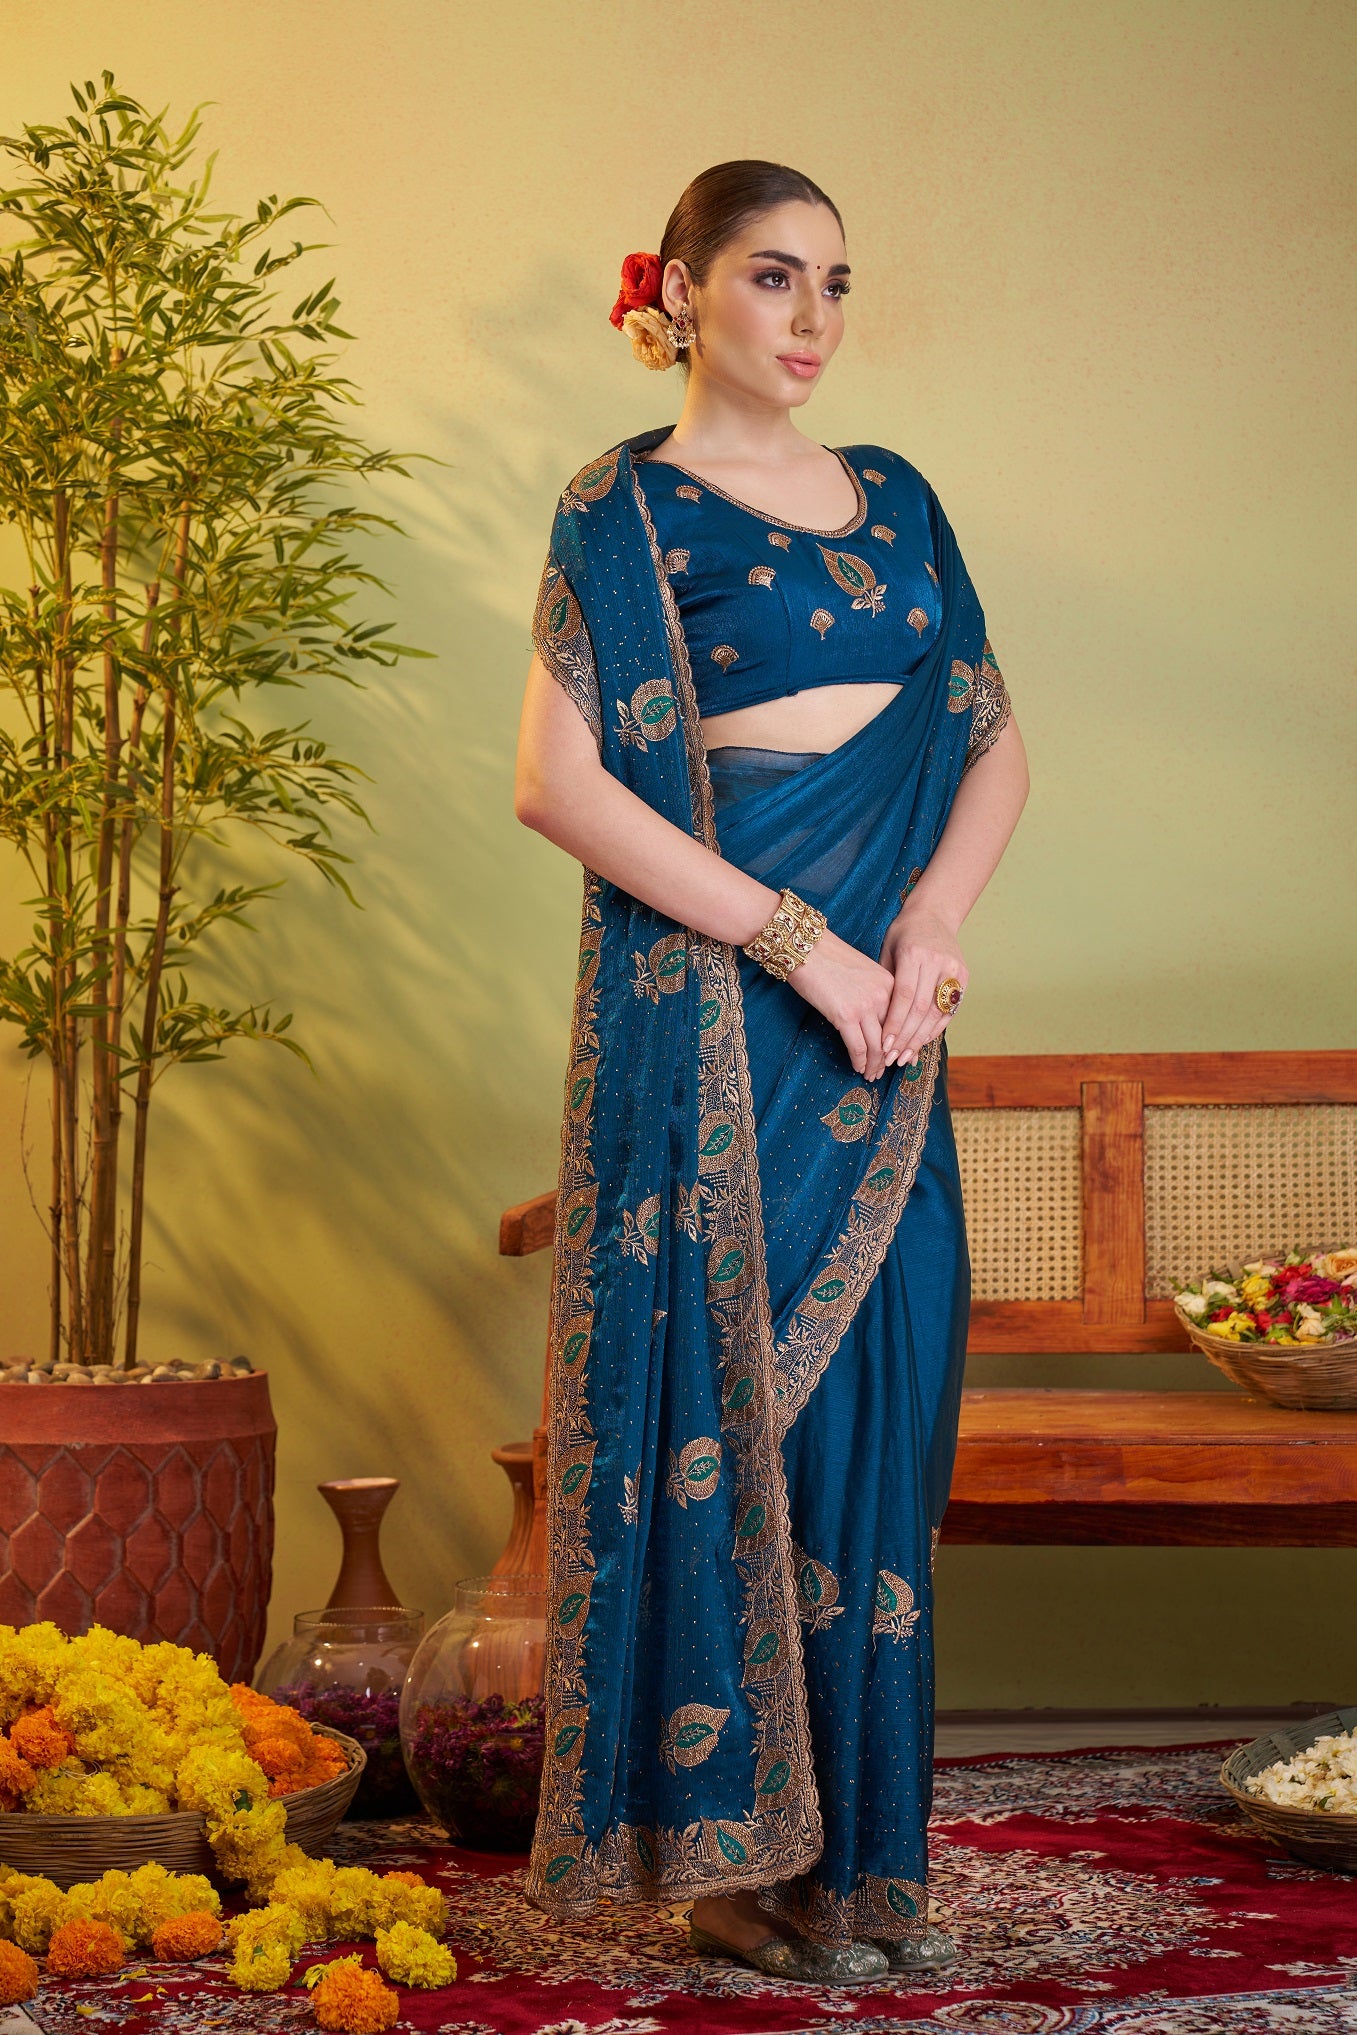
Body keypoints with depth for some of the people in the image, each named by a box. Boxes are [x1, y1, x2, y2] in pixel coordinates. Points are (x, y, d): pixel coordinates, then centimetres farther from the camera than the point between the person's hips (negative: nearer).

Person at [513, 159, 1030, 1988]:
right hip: (706, 1009, -5)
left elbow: (998, 744, 14)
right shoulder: (626, 509, -1)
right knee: (724, 1392, -2)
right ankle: (733, 1851, 9)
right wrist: (795, 939, -15)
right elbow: (559, 777, -11)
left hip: (883, 1009, 5)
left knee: (877, 1399, 5)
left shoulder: (895, 501, 16)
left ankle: (866, 1844, 16)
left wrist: (930, 924, -5)